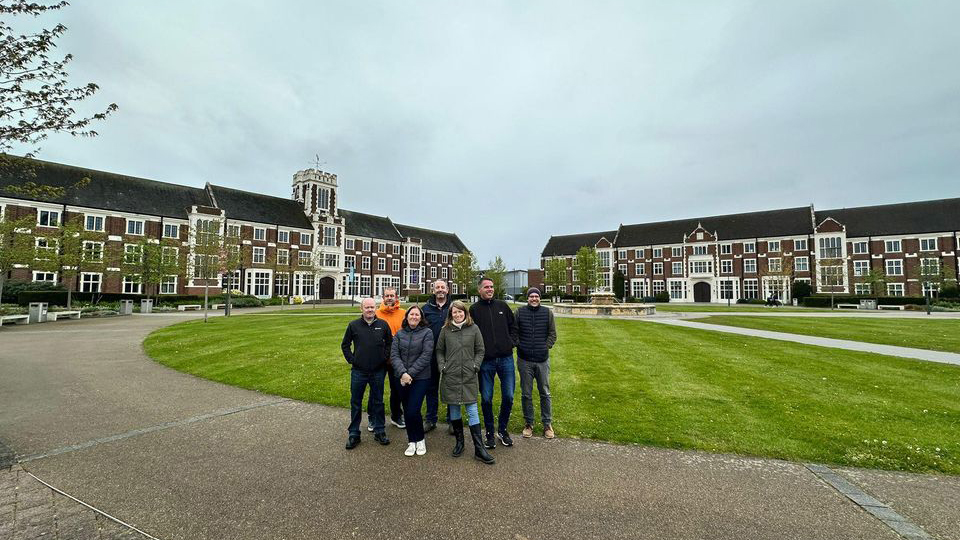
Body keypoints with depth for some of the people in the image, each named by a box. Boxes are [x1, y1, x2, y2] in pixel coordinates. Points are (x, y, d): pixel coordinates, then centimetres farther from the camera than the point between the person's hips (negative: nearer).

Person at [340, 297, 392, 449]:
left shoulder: (383, 325, 0)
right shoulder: (354, 325, -2)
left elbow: (389, 343, 11)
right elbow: (345, 344, 8)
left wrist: (384, 358, 2)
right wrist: (351, 359, 0)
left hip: (378, 371, 1)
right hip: (358, 371, 0)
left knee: (378, 402, 11)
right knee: (356, 403, 9)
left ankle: (379, 431, 24)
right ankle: (354, 434, 22)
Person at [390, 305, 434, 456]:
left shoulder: (427, 332, -4)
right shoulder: (399, 334, 7)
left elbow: (426, 356, -11)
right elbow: (394, 355, -1)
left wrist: (410, 373, -14)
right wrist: (402, 373, -15)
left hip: (420, 378, -4)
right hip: (402, 378, 4)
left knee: (413, 411, -8)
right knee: (407, 411, 10)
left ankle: (420, 440, 17)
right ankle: (411, 441, 27)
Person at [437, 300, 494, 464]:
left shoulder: (473, 329, 1)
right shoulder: (446, 330, 2)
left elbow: (480, 351, 6)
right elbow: (439, 351, 9)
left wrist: (475, 366, -4)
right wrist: (442, 366, -2)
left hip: (469, 377, -1)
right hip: (450, 376, 1)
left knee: (472, 411, 0)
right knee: (453, 409, 11)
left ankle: (479, 449, 6)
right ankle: (459, 441, 30)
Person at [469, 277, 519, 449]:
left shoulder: (502, 306, 7)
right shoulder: (474, 309, 0)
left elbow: (513, 326, 16)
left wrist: (512, 342, 4)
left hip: (506, 359, 2)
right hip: (486, 361, -2)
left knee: (508, 397, 6)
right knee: (486, 399, 6)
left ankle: (502, 430, 27)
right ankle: (490, 433, 24)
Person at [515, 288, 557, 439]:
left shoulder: (547, 313, 2)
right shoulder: (519, 311, -1)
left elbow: (552, 334, 5)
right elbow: (514, 332, 3)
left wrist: (546, 347, -5)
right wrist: (519, 346, -6)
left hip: (543, 360, 1)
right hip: (524, 360, 0)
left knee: (545, 393, 11)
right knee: (526, 394, 10)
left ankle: (547, 424, 25)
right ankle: (528, 423, 25)